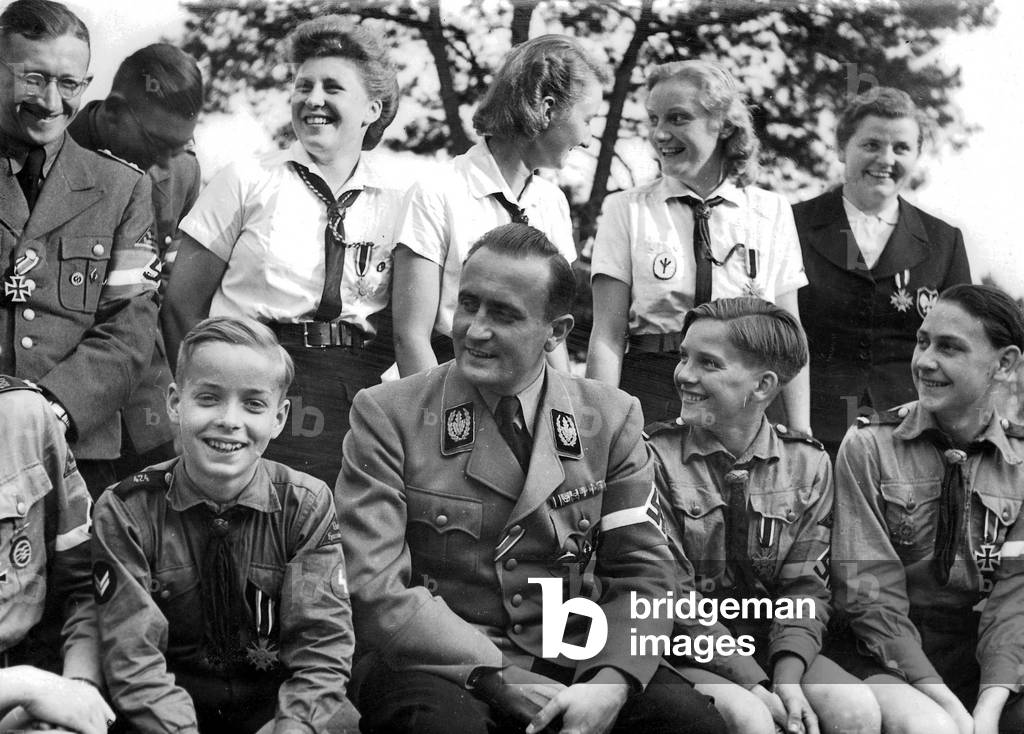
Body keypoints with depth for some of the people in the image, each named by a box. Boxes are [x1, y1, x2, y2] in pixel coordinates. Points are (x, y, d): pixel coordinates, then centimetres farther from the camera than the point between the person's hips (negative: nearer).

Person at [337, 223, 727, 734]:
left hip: (565, 660, 3)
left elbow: (642, 576, 3)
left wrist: (609, 684, -17)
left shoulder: (611, 419, 7)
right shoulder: (387, 416, -3)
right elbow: (372, 588, -10)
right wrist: (495, 678, -18)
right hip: (435, 667, -2)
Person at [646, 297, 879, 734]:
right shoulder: (657, 456, -6)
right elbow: (672, 596, -11)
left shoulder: (807, 464, 4)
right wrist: (754, 685, -18)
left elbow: (806, 586, 1)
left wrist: (787, 676, -17)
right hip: (684, 651, -3)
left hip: (772, 646, 3)